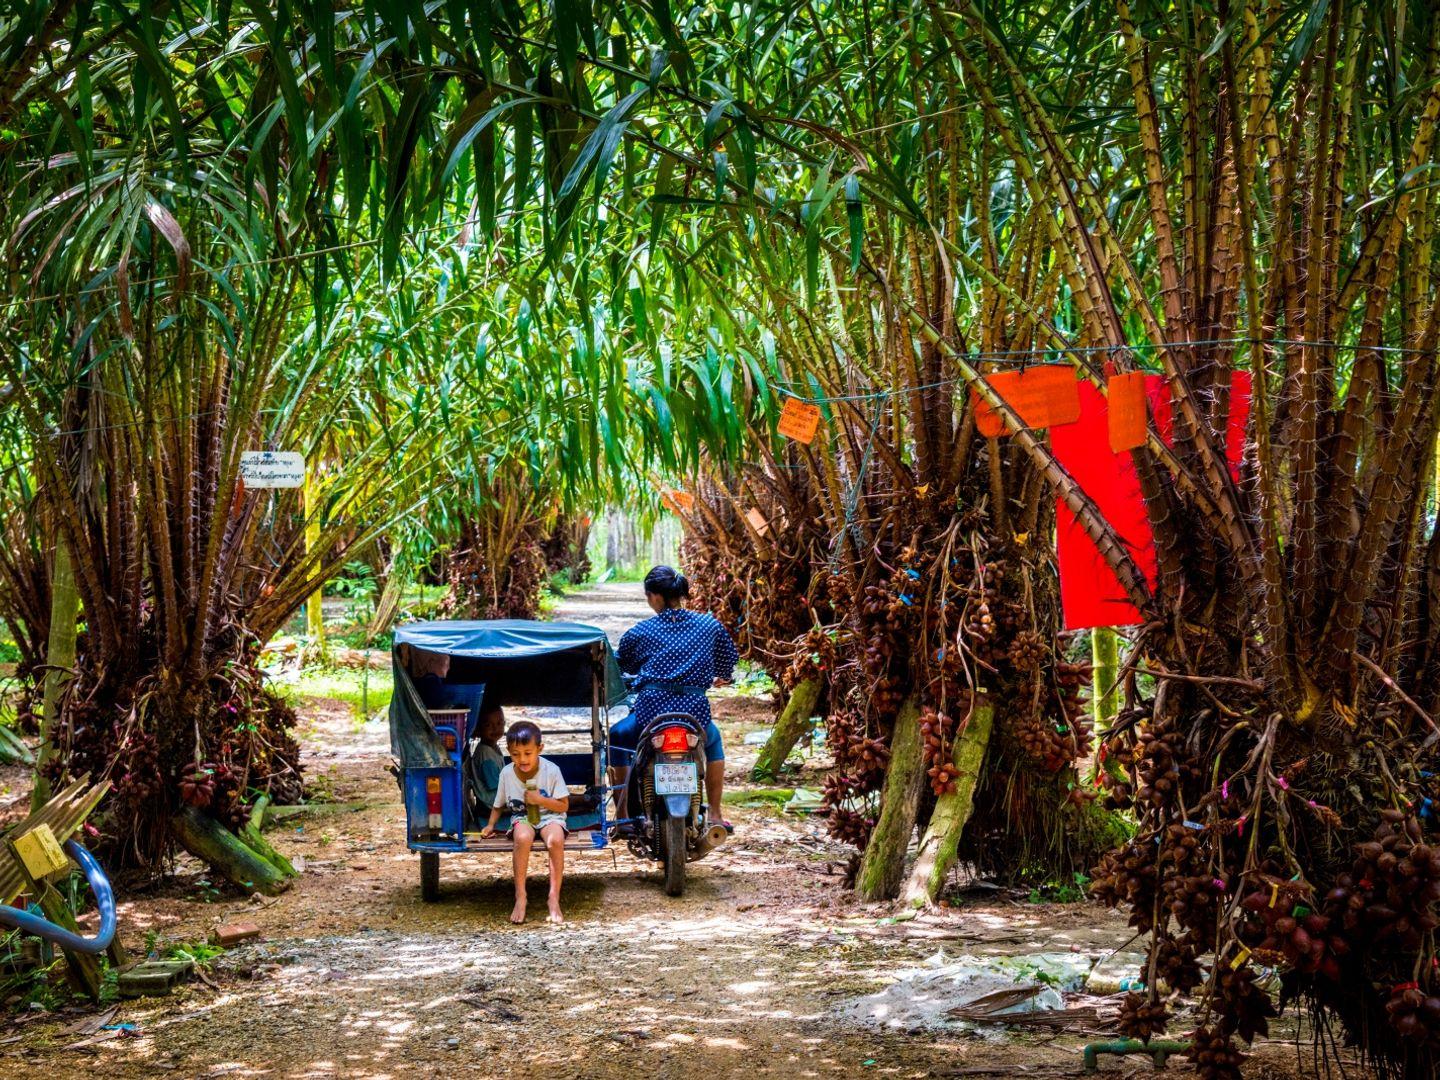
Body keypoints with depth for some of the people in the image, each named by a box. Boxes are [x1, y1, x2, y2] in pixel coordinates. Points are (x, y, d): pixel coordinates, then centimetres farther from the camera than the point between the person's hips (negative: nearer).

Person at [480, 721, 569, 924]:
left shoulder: (551, 770, -10)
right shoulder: (506, 773, -3)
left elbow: (564, 805, -5)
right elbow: (498, 805, 13)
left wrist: (540, 800, -18)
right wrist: (490, 825, -1)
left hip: (549, 816, -1)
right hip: (522, 818, 1)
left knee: (555, 840, -37)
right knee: (523, 837, -37)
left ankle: (554, 899, -29)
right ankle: (520, 897, -28)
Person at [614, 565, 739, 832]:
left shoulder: (639, 632, 5)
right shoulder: (709, 624, 9)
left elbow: (620, 665, 18)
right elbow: (730, 657, 24)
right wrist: (721, 677, 47)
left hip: (649, 714, -2)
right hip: (695, 714, 2)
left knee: (617, 737, 31)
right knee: (713, 740, 37)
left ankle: (623, 817, 22)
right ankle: (714, 816, 31)